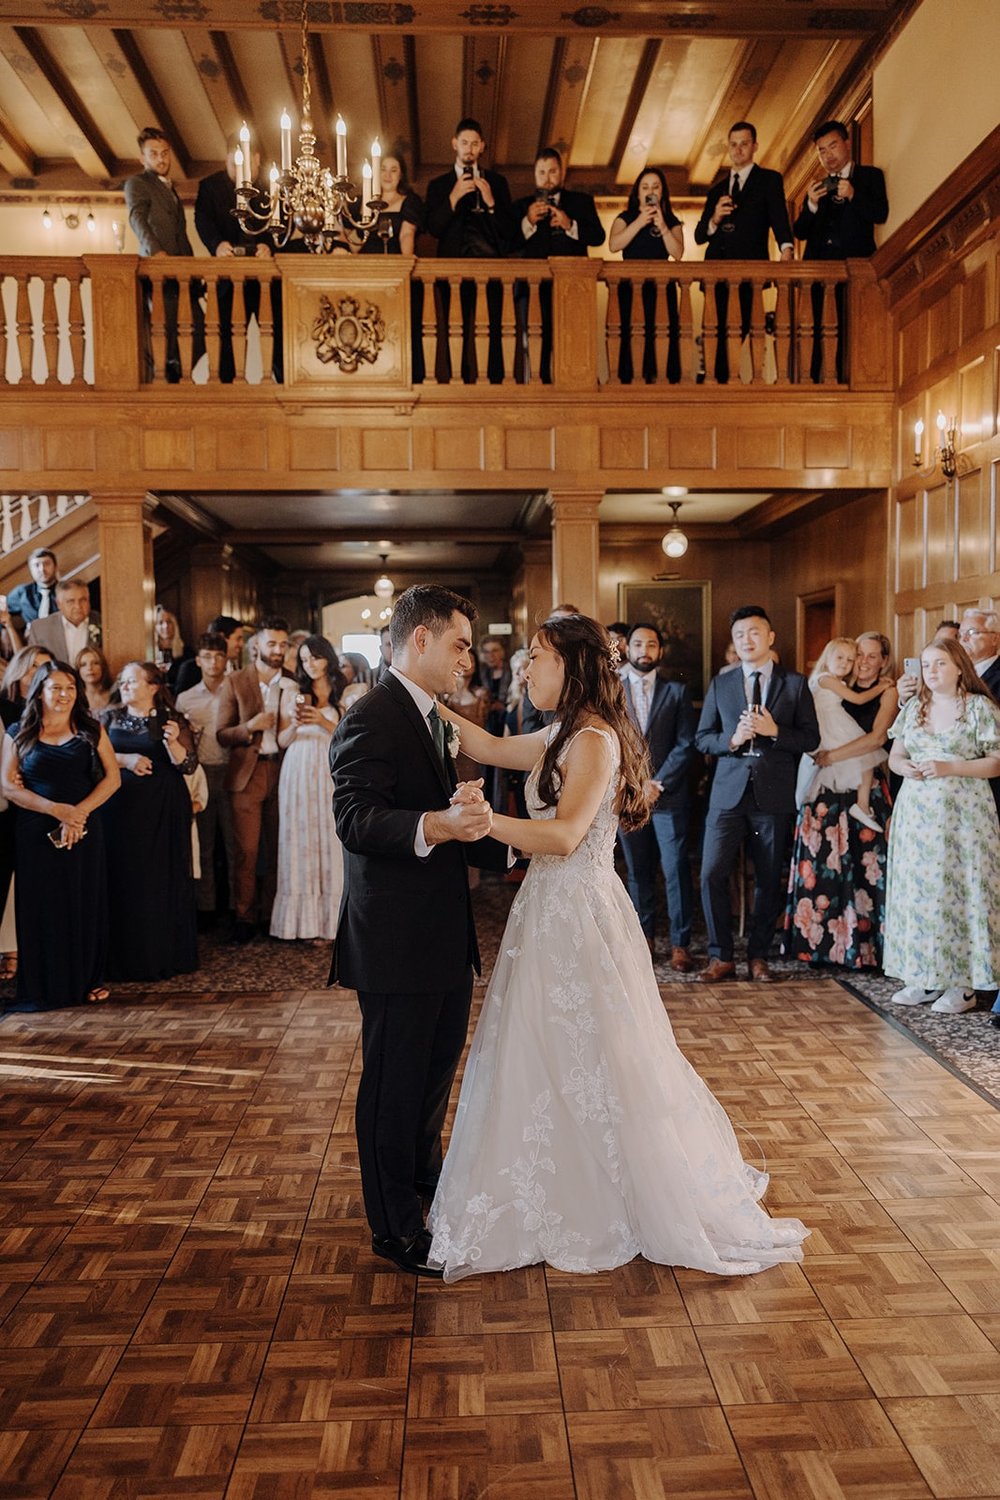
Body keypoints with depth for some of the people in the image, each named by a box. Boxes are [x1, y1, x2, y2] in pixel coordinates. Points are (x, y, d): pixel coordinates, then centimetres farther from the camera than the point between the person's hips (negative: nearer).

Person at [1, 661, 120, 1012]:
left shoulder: (91, 731, 7)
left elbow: (112, 778, 1)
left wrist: (79, 812, -13)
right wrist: (56, 809, -15)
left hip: (85, 830, 1)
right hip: (36, 833, -1)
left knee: (86, 904, 3)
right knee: (42, 907, 2)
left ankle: (87, 980, 14)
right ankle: (45, 986, 10)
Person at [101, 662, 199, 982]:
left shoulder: (171, 720, 4)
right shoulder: (109, 718, 11)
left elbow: (188, 766, -3)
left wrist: (173, 742, -20)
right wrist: (125, 759, -10)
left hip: (163, 811, -2)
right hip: (120, 808, 2)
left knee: (163, 879, 0)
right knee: (123, 879, 1)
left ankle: (165, 954, 10)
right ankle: (124, 957, 10)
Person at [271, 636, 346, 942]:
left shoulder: (344, 694, 7)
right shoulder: (293, 693, 10)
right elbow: (282, 741, 8)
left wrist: (323, 722, -13)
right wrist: (295, 724, -11)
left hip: (330, 773, -1)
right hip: (298, 773, 1)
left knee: (329, 839, -2)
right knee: (299, 840, 0)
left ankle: (327, 919, 4)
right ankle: (301, 918, 5)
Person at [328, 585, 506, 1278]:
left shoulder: (430, 716, 14)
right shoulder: (370, 720, -17)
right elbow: (355, 819, -28)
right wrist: (439, 825, -42)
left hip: (445, 934, 10)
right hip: (396, 938, -10)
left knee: (439, 1064, 25)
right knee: (394, 1081, 5)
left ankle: (425, 1172, 47)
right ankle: (396, 1227, 22)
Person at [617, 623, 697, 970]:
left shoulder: (677, 692, 7)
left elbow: (686, 745, -1)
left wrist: (657, 783, -10)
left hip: (669, 796, -1)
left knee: (676, 870, -3)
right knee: (638, 872, 8)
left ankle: (680, 943, 4)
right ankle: (645, 937, 18)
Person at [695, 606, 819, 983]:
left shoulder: (795, 684, 5)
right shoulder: (720, 684, 10)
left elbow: (811, 739, 2)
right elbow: (702, 738, 8)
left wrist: (774, 731, -15)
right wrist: (731, 739, -12)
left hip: (774, 795, -1)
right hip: (728, 792, 1)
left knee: (769, 880, 7)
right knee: (712, 874, -6)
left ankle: (758, 956, 21)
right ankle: (721, 957, 7)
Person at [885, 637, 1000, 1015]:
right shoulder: (913, 707, 13)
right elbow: (894, 756, 16)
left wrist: (948, 768, -16)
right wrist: (905, 767, -6)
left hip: (962, 813, -5)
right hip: (916, 813, 5)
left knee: (959, 891, -4)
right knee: (917, 891, 4)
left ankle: (963, 984, 4)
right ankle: (925, 978, 13)